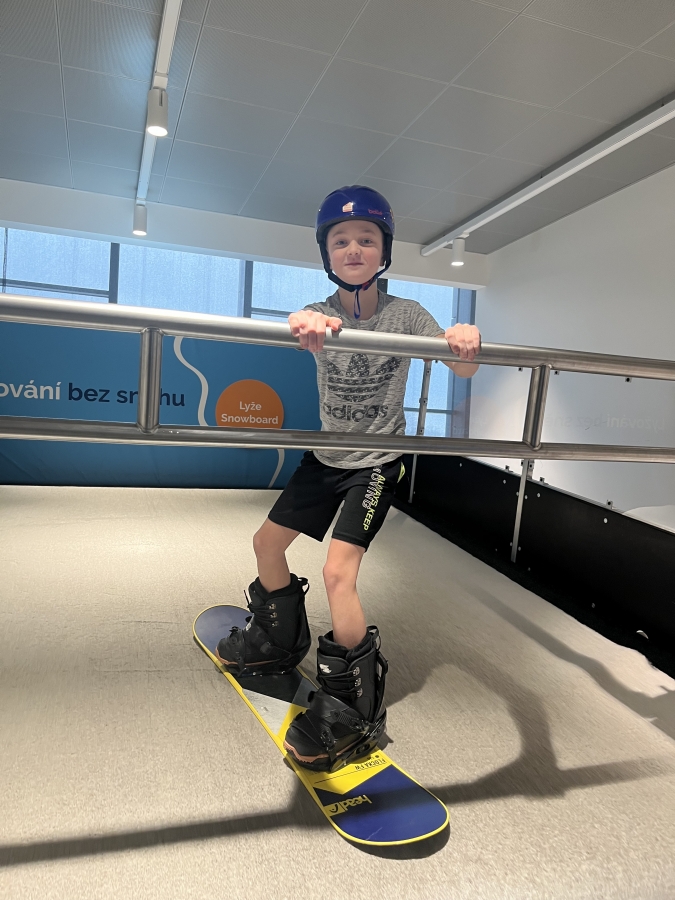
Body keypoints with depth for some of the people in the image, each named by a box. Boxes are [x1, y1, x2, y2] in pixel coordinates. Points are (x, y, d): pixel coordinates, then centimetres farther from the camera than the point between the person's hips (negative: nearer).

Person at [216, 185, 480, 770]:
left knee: (339, 572, -18)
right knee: (268, 542, 13)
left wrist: (465, 345, -47)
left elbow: (462, 370, -22)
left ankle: (354, 712, -1)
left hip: (377, 463, -5)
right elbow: (298, 335, -29)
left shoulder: (406, 315, -10)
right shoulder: (322, 316, -4)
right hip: (326, 458, 5)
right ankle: (280, 642, 39)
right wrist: (303, 326, -54)